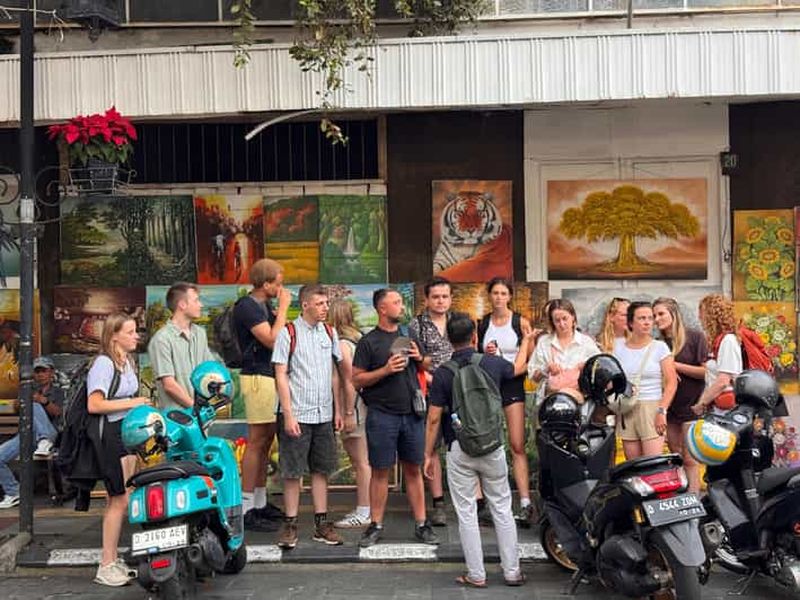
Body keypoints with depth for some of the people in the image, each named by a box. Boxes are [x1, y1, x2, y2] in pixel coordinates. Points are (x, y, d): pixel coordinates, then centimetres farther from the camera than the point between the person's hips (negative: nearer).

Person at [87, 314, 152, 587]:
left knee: (119, 501, 12)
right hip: (110, 435, -9)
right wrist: (131, 403, -18)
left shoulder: (126, 362, 15)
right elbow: (94, 405, -22)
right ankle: (106, 567, -1)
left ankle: (113, 560, 21)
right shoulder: (104, 363, -13)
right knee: (120, 500, -8)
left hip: (128, 433, 9)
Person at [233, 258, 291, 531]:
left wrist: (280, 314, 5)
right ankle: (247, 509, -4)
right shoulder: (247, 307, -13)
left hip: (271, 376, 10)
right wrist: (283, 308, -13)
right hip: (258, 378, -10)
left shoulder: (264, 305, 16)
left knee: (266, 441, 12)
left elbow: (278, 336, 19)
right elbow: (272, 340, -19)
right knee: (256, 442, -8)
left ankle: (260, 503, 20)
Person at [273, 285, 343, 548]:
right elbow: (280, 375, -8)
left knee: (322, 469, 10)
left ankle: (321, 523, 18)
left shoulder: (329, 333, 9)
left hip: (324, 415, 5)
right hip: (297, 415, -5)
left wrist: (338, 410, 12)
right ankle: (290, 524, 10)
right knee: (292, 472, 1)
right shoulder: (288, 333, -6)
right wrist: (288, 415, -13)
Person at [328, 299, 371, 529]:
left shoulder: (342, 344, -15)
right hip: (361, 405, 9)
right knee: (360, 461, 14)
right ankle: (363, 510, 22)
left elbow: (350, 382, -17)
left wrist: (348, 414, -15)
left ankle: (363, 513, 5)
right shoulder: (358, 338, 10)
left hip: (353, 407, -9)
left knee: (360, 462, -2)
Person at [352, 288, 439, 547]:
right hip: (382, 415, -4)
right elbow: (357, 380, -5)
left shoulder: (409, 335, 11)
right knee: (380, 471, 3)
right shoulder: (368, 342, -2)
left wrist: (420, 358, -1)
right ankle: (376, 525, 13)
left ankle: (421, 524, 15)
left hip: (412, 413, 4)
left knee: (413, 469, 9)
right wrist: (386, 370, -17)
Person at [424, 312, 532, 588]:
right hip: (493, 446, 2)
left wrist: (429, 454, 3)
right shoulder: (492, 363, -2)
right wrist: (525, 341, 40)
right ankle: (512, 571, 17)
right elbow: (518, 367, 22)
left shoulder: (442, 373, -8)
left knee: (466, 512, 6)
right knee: (502, 509, 12)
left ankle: (476, 575, 10)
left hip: (459, 450, -2)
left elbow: (433, 418, -8)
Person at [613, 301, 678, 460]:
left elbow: (672, 382, -3)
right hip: (626, 411, 3)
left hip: (652, 408, -3)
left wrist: (662, 411, -11)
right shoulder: (619, 346, 10)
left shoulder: (659, 347, 2)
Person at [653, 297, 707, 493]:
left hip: (691, 405, -6)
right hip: (670, 408, 6)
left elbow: (706, 371, -10)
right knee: (675, 458, 9)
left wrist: (675, 366, -11)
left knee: (689, 459, -7)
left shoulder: (694, 336, -5)